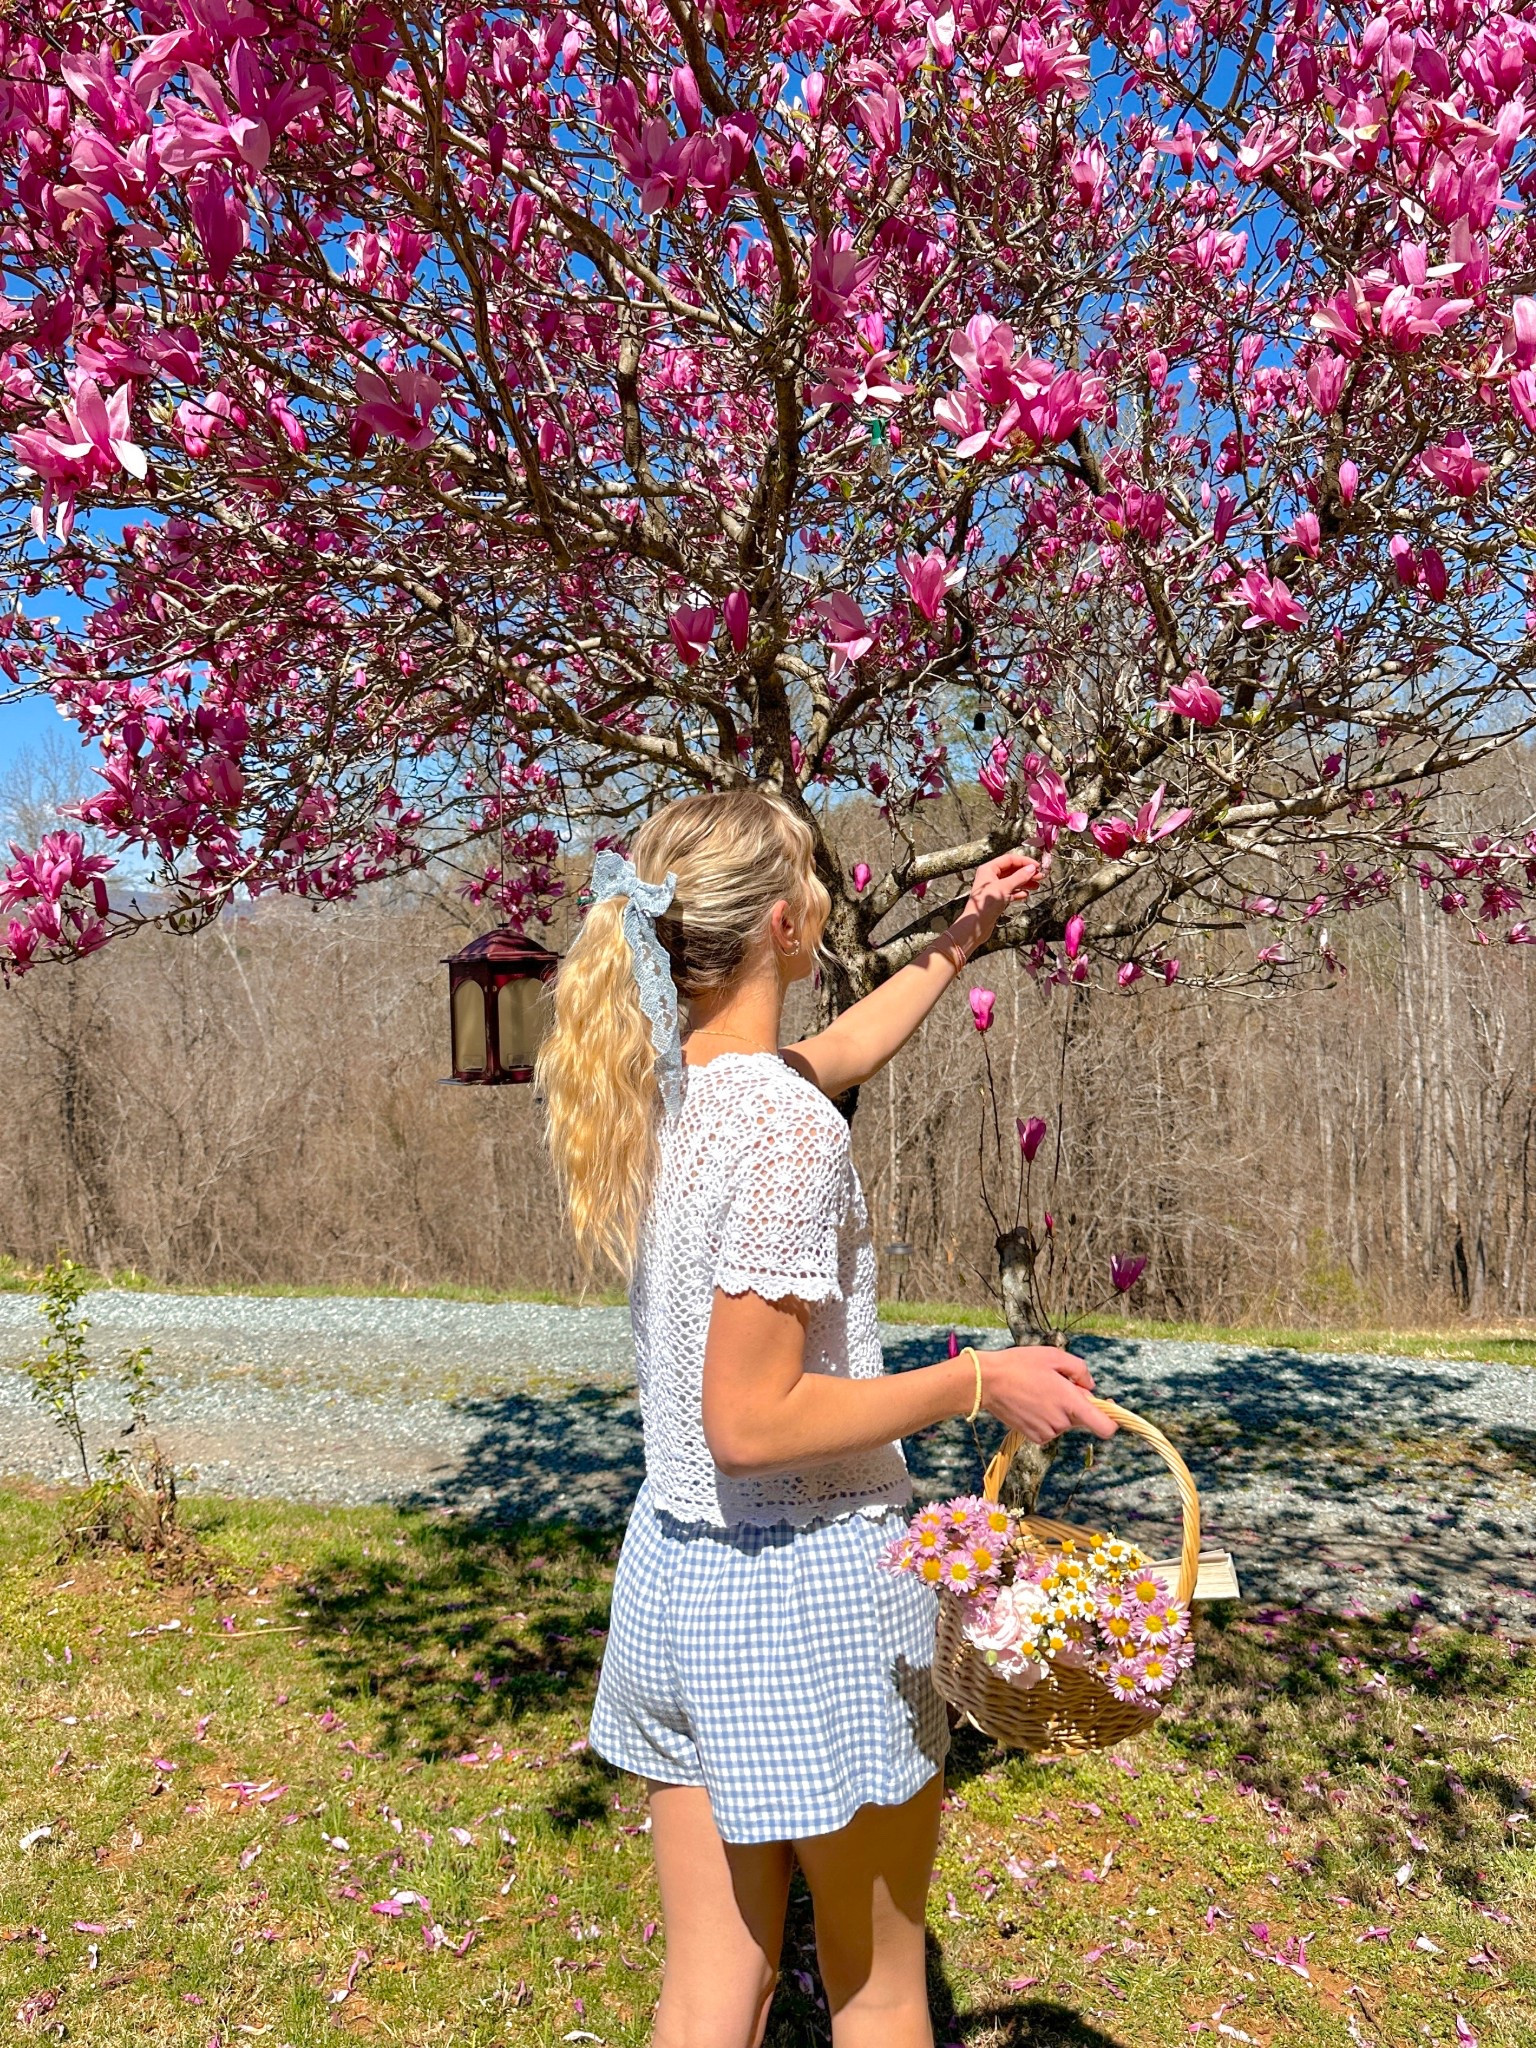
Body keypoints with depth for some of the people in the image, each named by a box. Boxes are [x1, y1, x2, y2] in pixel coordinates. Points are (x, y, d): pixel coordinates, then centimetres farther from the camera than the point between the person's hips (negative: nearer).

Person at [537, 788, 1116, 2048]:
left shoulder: (658, 1084, 2)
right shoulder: (786, 1129, -23)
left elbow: (833, 1056, 22)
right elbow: (752, 1422, -24)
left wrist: (958, 944, 27)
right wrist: (980, 1384, -17)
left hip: (676, 1570, 7)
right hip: (809, 1586, -7)